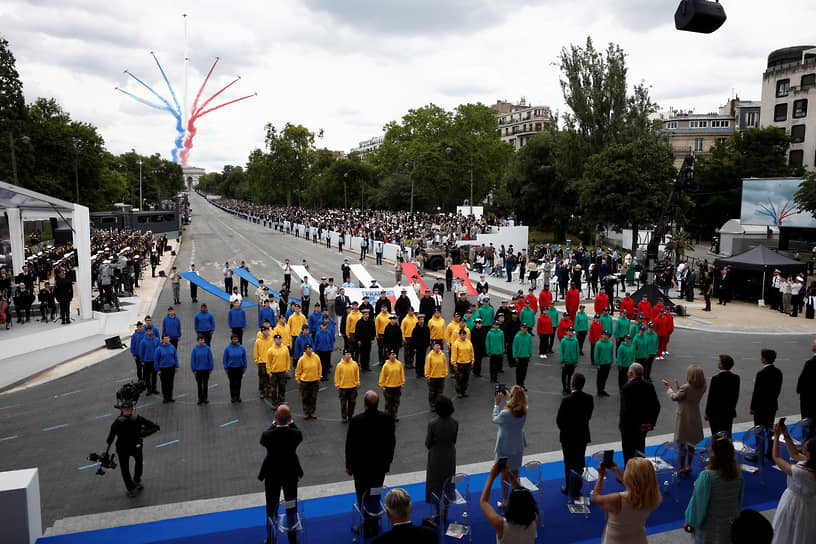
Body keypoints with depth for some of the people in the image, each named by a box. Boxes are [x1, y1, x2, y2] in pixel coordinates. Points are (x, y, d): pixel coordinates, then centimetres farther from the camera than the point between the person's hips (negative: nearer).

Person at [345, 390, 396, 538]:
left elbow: (350, 445, -12)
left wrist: (348, 465, 2)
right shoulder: (387, 418, -12)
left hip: (361, 466, -3)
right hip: (380, 465, 3)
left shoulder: (356, 421, -21)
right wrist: (388, 460, 13)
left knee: (363, 497, 13)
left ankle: (367, 527, 22)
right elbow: (392, 441, -1)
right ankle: (374, 526, 32)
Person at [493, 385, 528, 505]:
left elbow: (495, 419, -10)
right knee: (515, 472, 23)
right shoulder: (524, 412, -15)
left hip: (505, 448, -5)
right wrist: (508, 399, 7)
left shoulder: (506, 413, -30)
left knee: (504, 474, 12)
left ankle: (505, 499, 23)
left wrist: (497, 404, -3)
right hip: (518, 446, 5)